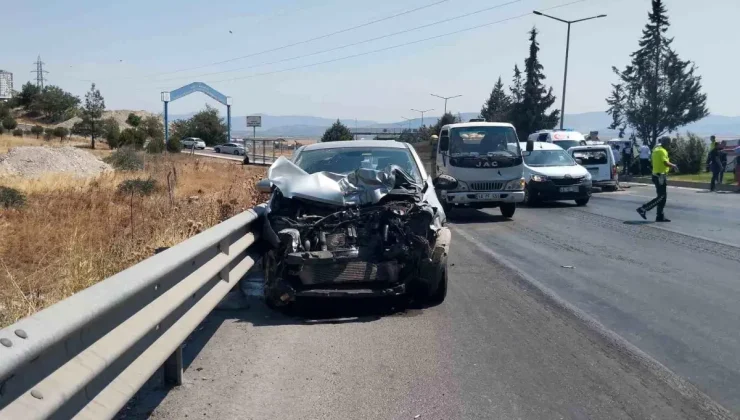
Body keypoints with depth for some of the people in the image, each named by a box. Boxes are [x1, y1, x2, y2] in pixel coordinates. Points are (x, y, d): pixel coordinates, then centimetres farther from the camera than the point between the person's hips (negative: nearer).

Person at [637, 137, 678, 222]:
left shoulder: (656, 149, 14)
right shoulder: (662, 151, -16)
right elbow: (666, 163, -28)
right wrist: (673, 166, -11)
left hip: (657, 175, 10)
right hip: (661, 176, -10)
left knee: (663, 197, 12)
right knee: (662, 197, -8)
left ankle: (660, 216, 12)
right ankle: (643, 209, -9)